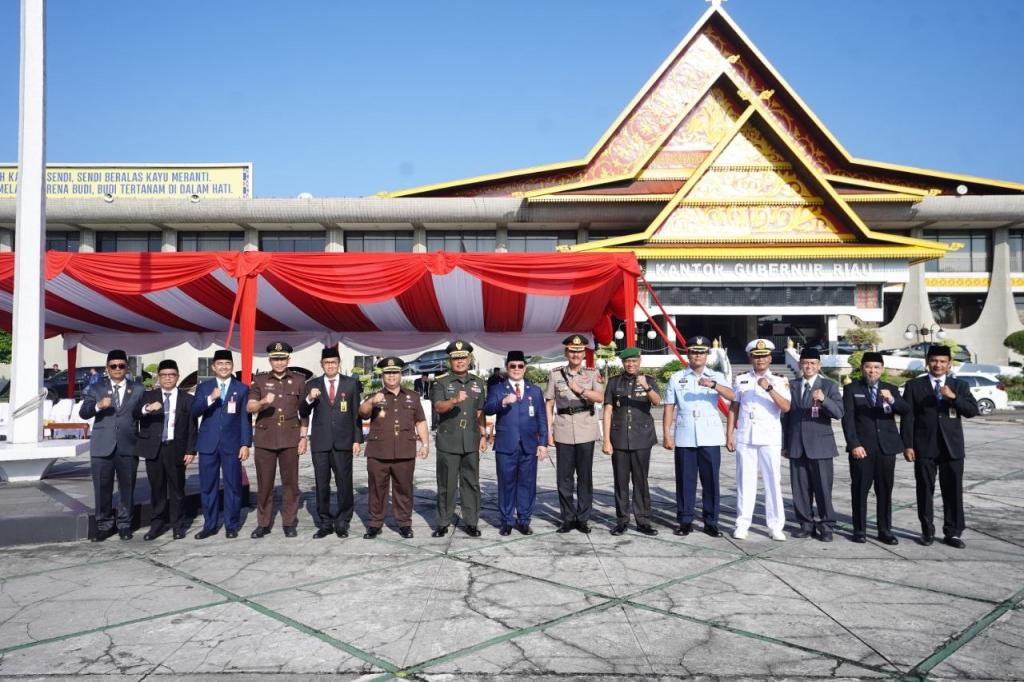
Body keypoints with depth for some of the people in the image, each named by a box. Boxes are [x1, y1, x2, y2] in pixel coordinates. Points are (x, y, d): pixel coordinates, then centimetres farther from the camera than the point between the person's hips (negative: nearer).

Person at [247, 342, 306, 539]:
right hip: (265, 438, 0)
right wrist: (263, 402, -23)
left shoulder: (299, 380, 6)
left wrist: (303, 436, 1)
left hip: (290, 438, 0)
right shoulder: (259, 380, 7)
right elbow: (249, 408, -2)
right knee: (264, 483, 4)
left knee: (290, 482, 2)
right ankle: (263, 523, 15)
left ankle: (289, 523, 12)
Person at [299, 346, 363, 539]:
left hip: (343, 442, -1)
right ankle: (324, 523, 16)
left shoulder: (352, 383, 5)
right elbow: (303, 414, 5)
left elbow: (357, 413, 5)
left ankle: (342, 523, 12)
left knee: (345, 484, 0)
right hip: (320, 442, 1)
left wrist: (357, 439, 0)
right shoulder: (312, 384, 6)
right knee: (322, 484, 6)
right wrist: (309, 399, -15)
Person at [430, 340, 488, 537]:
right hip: (448, 442, -3)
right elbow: (438, 406, -16)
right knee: (446, 484, 4)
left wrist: (483, 435, 10)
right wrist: (454, 401, -34)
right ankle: (443, 524, 14)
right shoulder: (441, 382, -1)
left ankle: (471, 523, 16)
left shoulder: (478, 383, 11)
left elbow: (480, 412, 15)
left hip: (471, 442, 3)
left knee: (471, 483, 7)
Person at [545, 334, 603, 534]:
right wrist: (549, 430, 2)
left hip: (586, 431, 0)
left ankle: (583, 518, 15)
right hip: (563, 431, 0)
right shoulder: (555, 374, 6)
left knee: (585, 476, 4)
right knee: (564, 477, 3)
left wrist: (580, 389, -13)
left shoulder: (592, 374, 6)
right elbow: (549, 404, 7)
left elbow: (600, 397, -8)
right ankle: (568, 518, 15)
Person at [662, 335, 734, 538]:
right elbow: (669, 408, 5)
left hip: (710, 438, 0)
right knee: (685, 481, 5)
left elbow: (731, 396, -12)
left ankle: (711, 522, 14)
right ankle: (685, 521, 14)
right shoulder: (676, 378, 7)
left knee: (711, 481, 4)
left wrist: (713, 384, -29)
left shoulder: (716, 377, 6)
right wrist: (667, 435, -2)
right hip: (684, 438, 0)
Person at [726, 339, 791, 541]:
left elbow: (786, 407, -11)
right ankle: (742, 524, 11)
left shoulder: (780, 380, 3)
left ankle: (775, 526, 10)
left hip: (770, 438, -1)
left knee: (773, 481, 2)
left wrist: (769, 388, -22)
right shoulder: (741, 379, 7)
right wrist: (729, 435, 3)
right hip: (745, 437, 1)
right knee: (745, 480, 4)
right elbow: (733, 408, 8)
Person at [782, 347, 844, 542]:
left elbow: (839, 413, -10)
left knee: (823, 487, -2)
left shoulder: (829, 386, 1)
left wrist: (824, 399, -28)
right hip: (797, 446, 3)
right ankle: (806, 524, 16)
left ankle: (826, 526, 10)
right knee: (800, 488, 6)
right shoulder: (792, 386, 11)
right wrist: (784, 444, 11)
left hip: (820, 445, -3)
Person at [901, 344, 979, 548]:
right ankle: (927, 531, 16)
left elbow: (973, 411, -2)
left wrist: (953, 397, -18)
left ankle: (953, 532, 13)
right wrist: (907, 445, -7)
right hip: (924, 447, -1)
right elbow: (907, 417, -1)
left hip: (952, 447, 1)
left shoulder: (960, 386, 9)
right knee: (925, 491, 5)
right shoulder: (914, 385, 3)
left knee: (953, 492, 3)